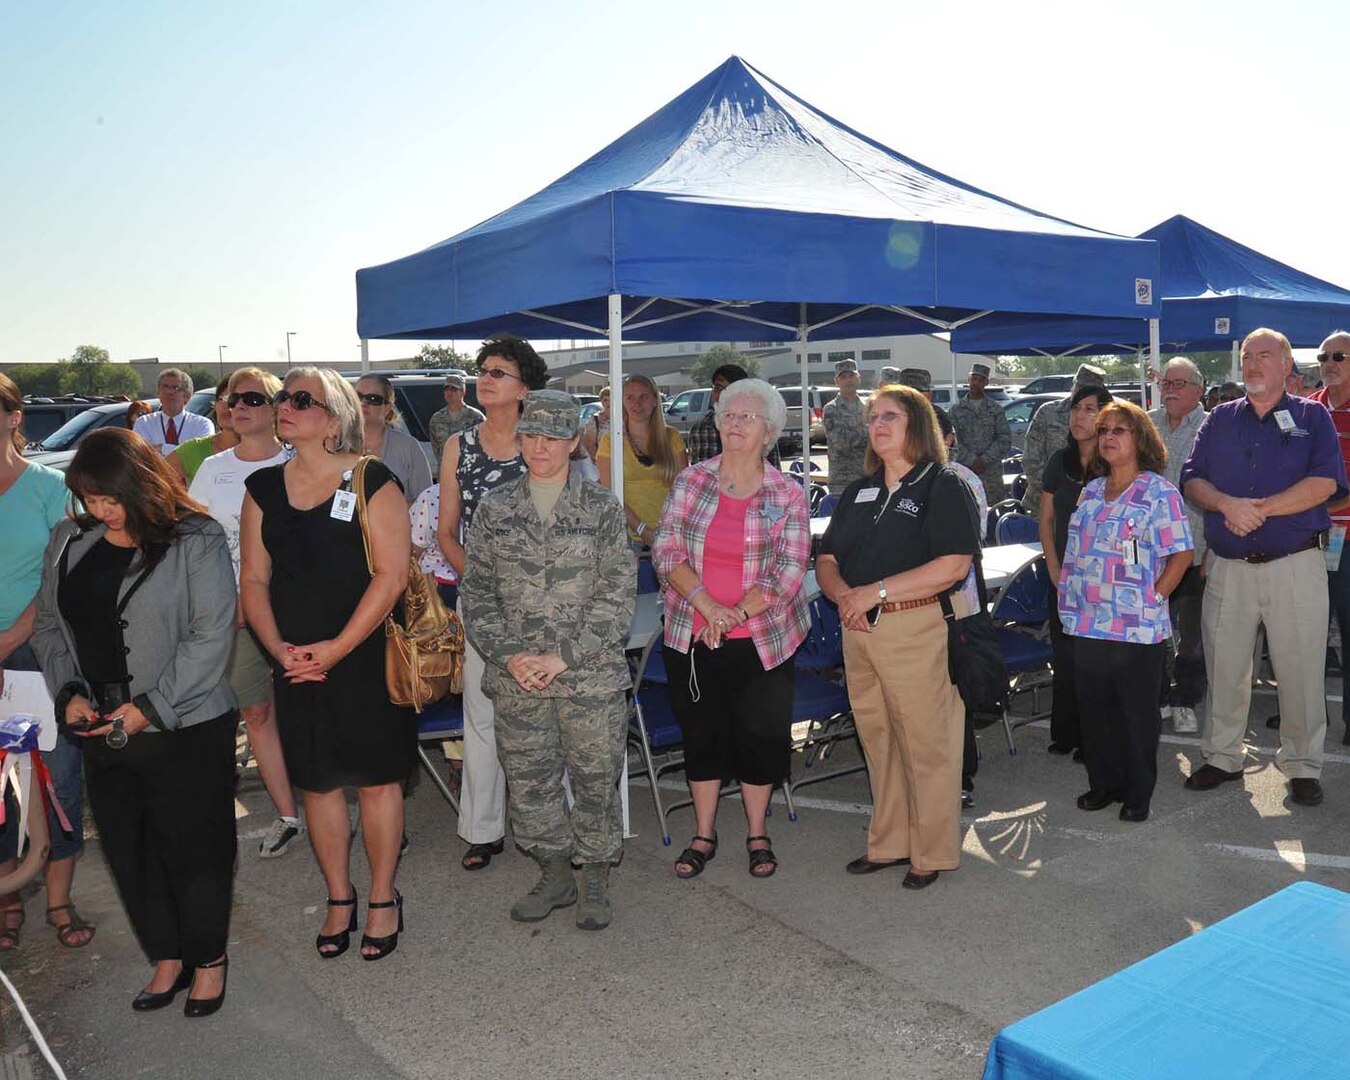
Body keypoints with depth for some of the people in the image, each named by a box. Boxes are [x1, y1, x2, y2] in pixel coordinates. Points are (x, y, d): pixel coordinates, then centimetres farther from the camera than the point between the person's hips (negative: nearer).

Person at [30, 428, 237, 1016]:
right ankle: (167, 956, 34)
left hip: (185, 730, -5)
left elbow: (210, 635, -15)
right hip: (103, 731, 6)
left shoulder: (195, 540, -11)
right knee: (128, 852, 15)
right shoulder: (68, 541, 6)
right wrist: (69, 692, -2)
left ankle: (208, 957, 28)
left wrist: (150, 707, -17)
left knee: (194, 850, 6)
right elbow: (48, 625, 13)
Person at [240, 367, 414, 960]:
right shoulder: (263, 487, 7)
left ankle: (383, 898, 23)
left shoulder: (372, 482, -8)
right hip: (296, 663, 4)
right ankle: (339, 898, 30)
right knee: (317, 781, 13)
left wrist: (336, 648, -16)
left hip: (365, 658, -4)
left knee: (377, 778, 6)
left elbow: (392, 574, -14)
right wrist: (279, 648, -8)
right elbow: (254, 579, 7)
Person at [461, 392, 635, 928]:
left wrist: (564, 657, -13)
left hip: (592, 677, -2)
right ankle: (554, 875, 32)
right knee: (529, 782, 12)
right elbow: (476, 591, 5)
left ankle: (596, 879, 27)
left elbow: (617, 594, -6)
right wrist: (508, 655, -8)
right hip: (516, 680, 3)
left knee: (595, 779, 7)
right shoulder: (495, 509, 5)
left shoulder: (602, 509, -2)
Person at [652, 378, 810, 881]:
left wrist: (735, 614, -18)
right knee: (702, 732, 12)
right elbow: (666, 551, -5)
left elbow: (788, 571, -9)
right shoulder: (690, 481, 0)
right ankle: (704, 835, 29)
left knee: (760, 734, 9)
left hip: (763, 640, -1)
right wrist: (709, 606, -18)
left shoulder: (788, 495, -3)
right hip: (692, 636, 1)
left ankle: (757, 835, 29)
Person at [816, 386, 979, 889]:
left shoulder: (943, 485, -5)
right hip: (858, 630, 7)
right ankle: (889, 843, 27)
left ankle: (932, 853, 15)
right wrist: (842, 592, -8)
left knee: (926, 744, 1)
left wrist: (877, 591, -19)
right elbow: (826, 559, 15)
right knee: (877, 740, 14)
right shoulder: (858, 491, 16)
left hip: (918, 629, -6)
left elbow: (954, 565, -17)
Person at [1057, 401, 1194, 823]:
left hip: (1137, 628, -6)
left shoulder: (1159, 492, -6)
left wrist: (1151, 598, -12)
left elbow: (1181, 554, -9)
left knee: (1138, 713, 6)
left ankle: (1138, 794, 20)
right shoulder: (1091, 492, 12)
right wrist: (1067, 587, 9)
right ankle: (1103, 783, 29)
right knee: (1093, 708, 13)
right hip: (1088, 625, 6)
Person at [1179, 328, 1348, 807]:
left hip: (1295, 565, -3)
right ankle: (1222, 757, 24)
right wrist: (1226, 503, -16)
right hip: (1228, 567, 3)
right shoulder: (1220, 419, 12)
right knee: (1224, 668, 10)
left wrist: (1260, 508, -15)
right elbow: (1191, 480, 4)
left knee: (1301, 670, 3)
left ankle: (1302, 766, 17)